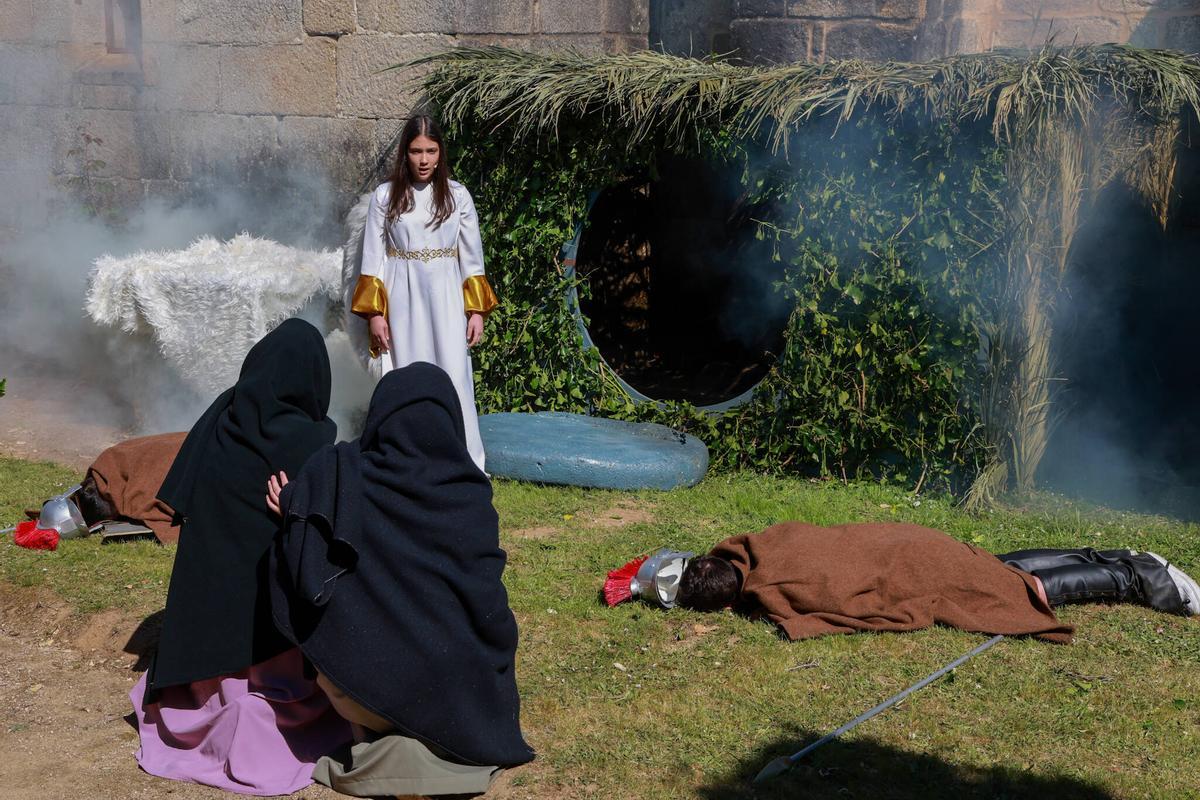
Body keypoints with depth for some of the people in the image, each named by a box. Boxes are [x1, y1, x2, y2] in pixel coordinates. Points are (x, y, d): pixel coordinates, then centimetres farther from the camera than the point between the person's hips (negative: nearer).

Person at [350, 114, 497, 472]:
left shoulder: (457, 195, 2)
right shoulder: (385, 196, 0)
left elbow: (472, 257, 6)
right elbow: (373, 258, 2)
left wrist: (476, 310, 2)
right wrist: (375, 313, -3)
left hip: (446, 298, 0)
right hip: (403, 301, 0)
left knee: (454, 379, -3)